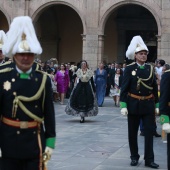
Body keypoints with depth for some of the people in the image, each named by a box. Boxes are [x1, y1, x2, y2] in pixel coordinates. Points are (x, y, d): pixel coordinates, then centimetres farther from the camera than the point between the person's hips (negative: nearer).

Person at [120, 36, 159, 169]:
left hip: (148, 105, 2)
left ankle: (149, 159, 6)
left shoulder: (150, 68, 5)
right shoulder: (129, 69, -4)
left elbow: (155, 88, 9)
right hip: (134, 104, -2)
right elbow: (124, 88, -7)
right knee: (133, 132, 7)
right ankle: (134, 157, 21)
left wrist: (157, 105, 7)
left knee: (149, 131, 0)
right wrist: (123, 105, -13)